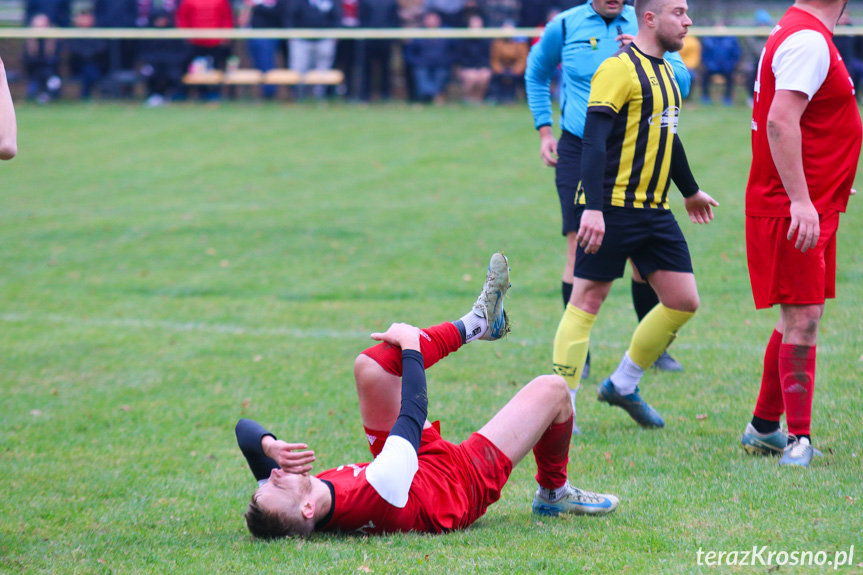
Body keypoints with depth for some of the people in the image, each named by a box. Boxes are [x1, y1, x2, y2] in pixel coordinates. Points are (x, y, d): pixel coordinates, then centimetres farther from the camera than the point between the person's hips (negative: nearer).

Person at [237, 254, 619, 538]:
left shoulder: (276, 506, -31)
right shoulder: (377, 491, -48)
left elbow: (246, 429, -20)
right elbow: (413, 411, -34)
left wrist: (270, 447, -43)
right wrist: (411, 346, -18)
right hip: (463, 482, -6)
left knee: (370, 366, -6)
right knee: (550, 390, -1)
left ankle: (474, 325, 18)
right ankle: (553, 494, 29)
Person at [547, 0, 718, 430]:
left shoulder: (664, 71, 15)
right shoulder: (619, 70, -12)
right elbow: (594, 141, -19)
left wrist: (690, 191, 40)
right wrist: (593, 208, -28)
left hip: (653, 210, 9)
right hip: (611, 208, -9)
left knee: (684, 301, 5)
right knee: (587, 301, -6)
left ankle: (622, 385, 20)